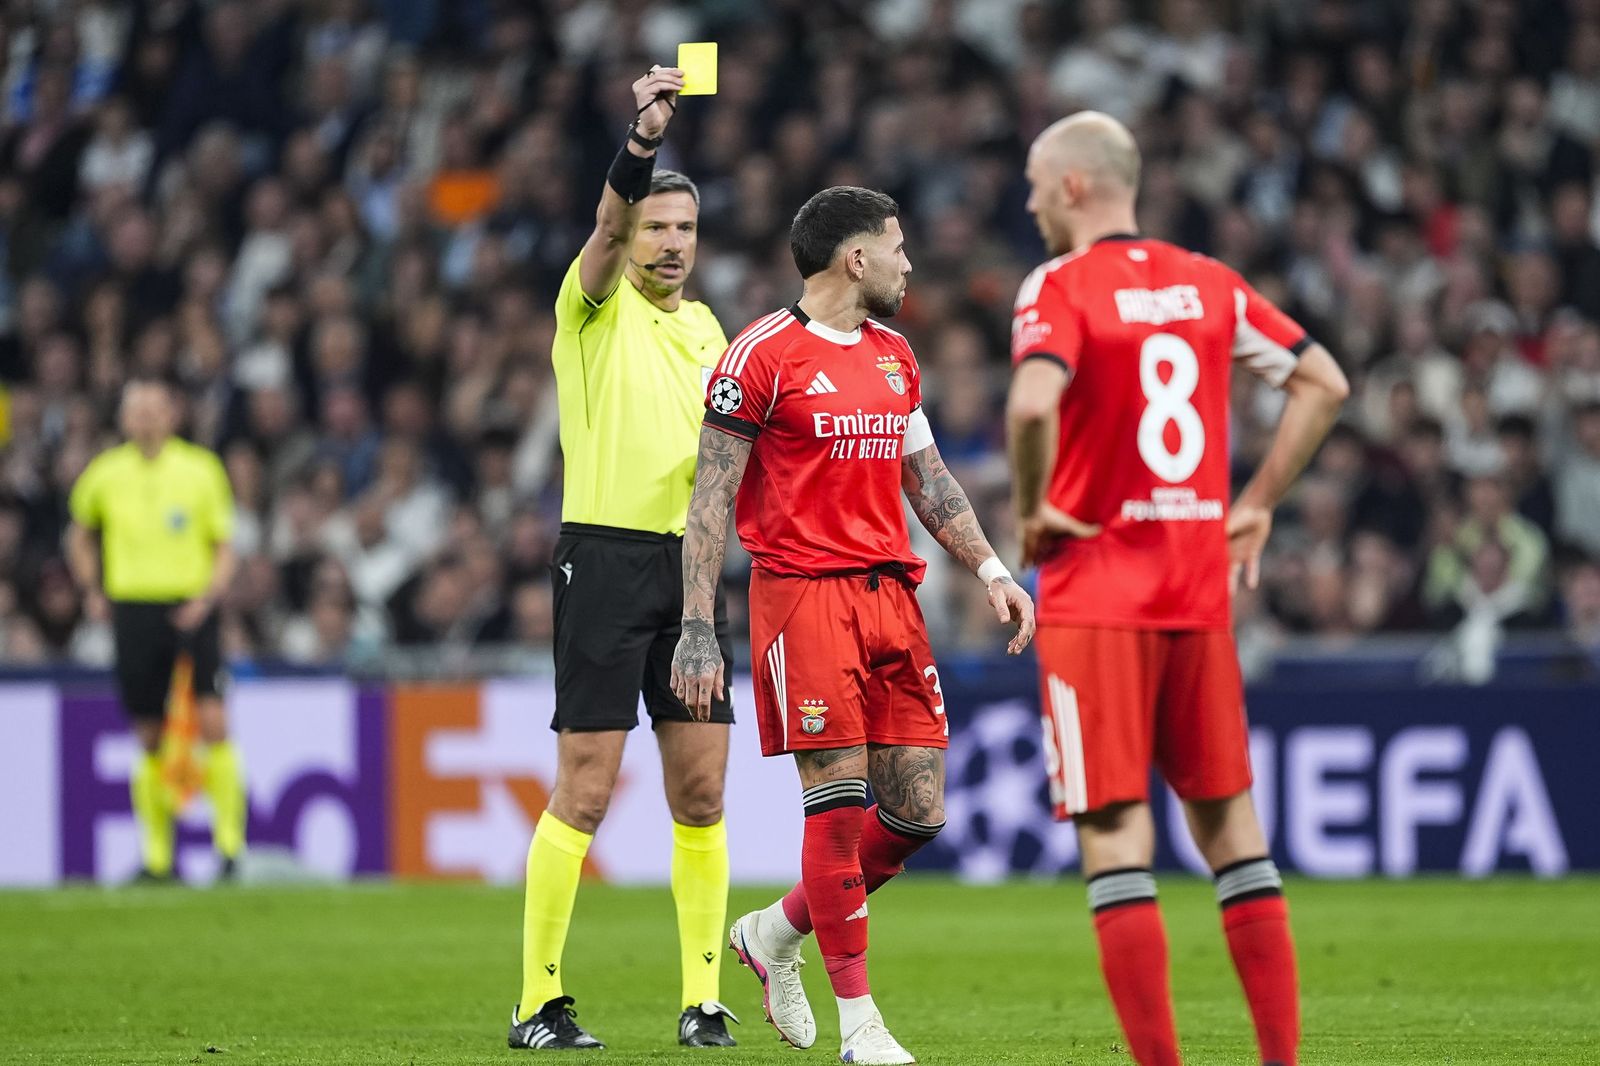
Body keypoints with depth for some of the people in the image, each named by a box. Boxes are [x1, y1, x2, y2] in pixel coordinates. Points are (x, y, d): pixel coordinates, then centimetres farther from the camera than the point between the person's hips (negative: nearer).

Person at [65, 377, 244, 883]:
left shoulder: (201, 470, 0)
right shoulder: (105, 474, 5)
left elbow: (224, 549, 4)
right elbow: (80, 536, 24)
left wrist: (207, 598, -12)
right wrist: (93, 590, 13)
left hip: (191, 608, -2)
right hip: (133, 608, 2)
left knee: (212, 722, -16)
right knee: (149, 737, 3)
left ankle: (230, 843, -10)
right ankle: (156, 855, 13)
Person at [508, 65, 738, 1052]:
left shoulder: (704, 325, 17)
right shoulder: (595, 304, -2)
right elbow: (609, 225, -24)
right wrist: (643, 138, -40)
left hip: (690, 564, 6)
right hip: (607, 554, -6)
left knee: (702, 794, 4)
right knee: (585, 793, -7)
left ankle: (704, 1000, 9)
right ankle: (540, 1002, -1)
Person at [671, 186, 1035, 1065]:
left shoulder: (894, 356, 16)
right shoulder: (765, 354, -6)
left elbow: (928, 479, 24)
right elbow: (710, 498, -6)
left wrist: (989, 570, 11)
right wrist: (697, 629, -11)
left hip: (889, 591, 7)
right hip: (802, 591, -7)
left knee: (919, 810, 2)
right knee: (838, 797, -9)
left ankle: (775, 934, 23)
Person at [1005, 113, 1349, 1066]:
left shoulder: (1062, 288, -8)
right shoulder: (1207, 283, 9)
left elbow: (1034, 403, -26)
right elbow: (1325, 384, 12)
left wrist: (1030, 509, -10)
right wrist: (1258, 503, 15)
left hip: (1096, 597, -5)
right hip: (1201, 590, 5)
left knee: (1114, 832, -4)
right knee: (1228, 817, 11)